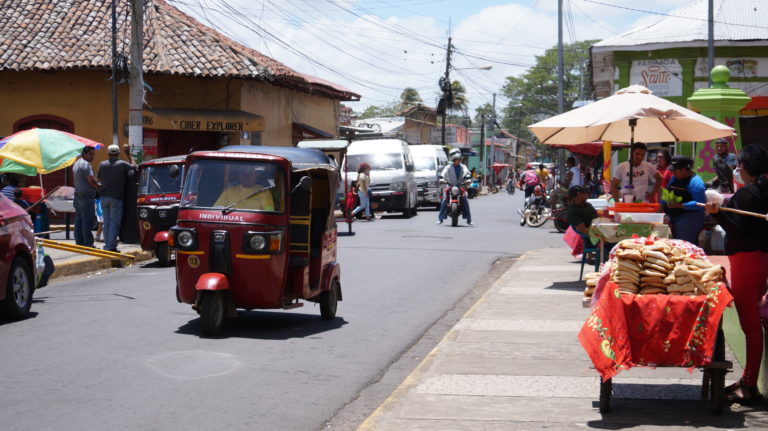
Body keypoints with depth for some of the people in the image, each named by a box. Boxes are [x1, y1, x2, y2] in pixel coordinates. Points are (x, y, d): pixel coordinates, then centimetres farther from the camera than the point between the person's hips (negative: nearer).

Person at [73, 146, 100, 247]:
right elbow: (91, 180, -18)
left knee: (79, 222, 9)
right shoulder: (86, 164, -12)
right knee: (88, 222, -9)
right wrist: (99, 186, -1)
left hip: (78, 196, 10)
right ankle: (88, 244, -11)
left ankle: (79, 243, 11)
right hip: (86, 197, -10)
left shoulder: (76, 164, 20)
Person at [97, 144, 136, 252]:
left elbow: (100, 178, 13)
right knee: (115, 222, -2)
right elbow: (134, 166, 10)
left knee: (106, 222, 12)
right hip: (116, 198, -4)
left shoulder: (102, 164, 4)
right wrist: (128, 154, 17)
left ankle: (107, 245, 13)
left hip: (104, 197, 4)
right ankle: (111, 246, -8)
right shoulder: (122, 164, -7)